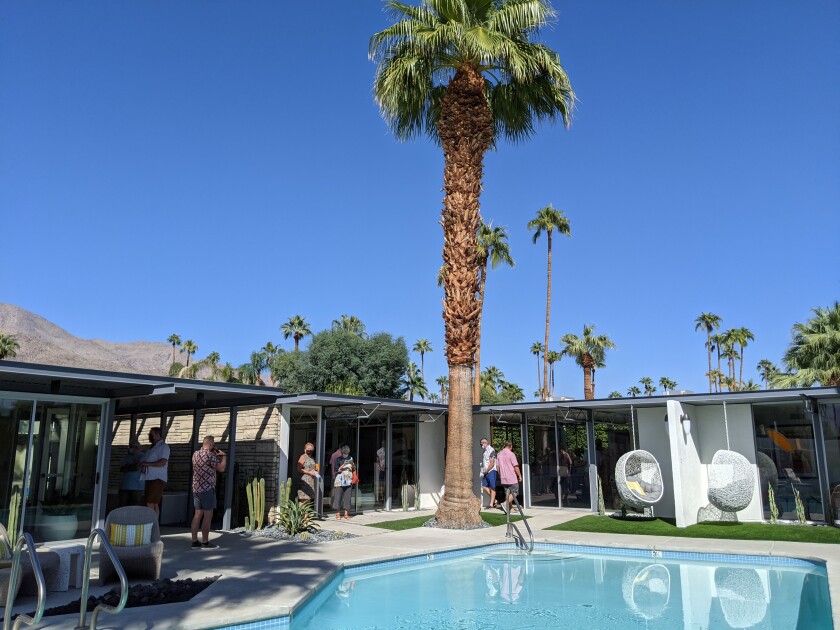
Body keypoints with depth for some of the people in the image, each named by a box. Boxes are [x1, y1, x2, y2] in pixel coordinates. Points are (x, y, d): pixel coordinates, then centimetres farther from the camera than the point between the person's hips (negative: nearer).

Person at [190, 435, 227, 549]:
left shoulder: (195, 454, 9)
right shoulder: (210, 455, -15)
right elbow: (221, 468, -13)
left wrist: (216, 455, 18)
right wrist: (224, 456, 1)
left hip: (196, 488, 8)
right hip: (207, 489, -8)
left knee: (198, 514, 11)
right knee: (208, 515, -2)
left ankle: (195, 541, 13)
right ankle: (205, 542, 1)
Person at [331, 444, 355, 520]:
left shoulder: (350, 458, 12)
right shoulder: (338, 460, -1)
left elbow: (354, 469, 14)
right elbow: (336, 470, -8)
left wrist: (352, 464, -6)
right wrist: (343, 465, -19)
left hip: (348, 481, 3)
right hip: (340, 481, -3)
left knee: (347, 497, 2)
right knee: (338, 496, -3)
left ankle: (346, 513, 8)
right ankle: (338, 513, 6)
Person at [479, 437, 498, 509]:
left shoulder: (491, 450, -13)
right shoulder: (484, 450, 12)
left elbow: (492, 464, -16)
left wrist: (485, 471, -12)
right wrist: (483, 472, 10)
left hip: (491, 471, -8)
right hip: (485, 472, 8)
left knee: (492, 488, -3)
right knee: (484, 486, 3)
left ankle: (491, 504, 0)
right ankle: (494, 500, 15)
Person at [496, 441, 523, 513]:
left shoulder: (499, 454, 8)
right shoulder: (511, 454, -12)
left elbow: (497, 467, 13)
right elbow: (516, 466, -13)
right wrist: (520, 476, -3)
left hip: (503, 479, 7)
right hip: (512, 478, -7)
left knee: (507, 493, 13)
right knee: (514, 492, 0)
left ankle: (510, 508, 14)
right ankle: (505, 504, -16)